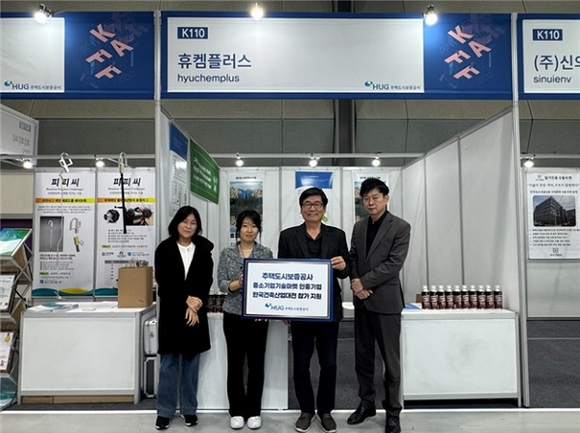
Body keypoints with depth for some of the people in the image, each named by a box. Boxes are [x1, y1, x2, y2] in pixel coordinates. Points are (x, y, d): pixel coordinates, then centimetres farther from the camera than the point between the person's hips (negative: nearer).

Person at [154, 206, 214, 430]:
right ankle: (165, 411, 16)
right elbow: (164, 281, -7)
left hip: (196, 312, 2)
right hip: (171, 311, -1)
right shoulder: (164, 249, -1)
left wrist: (195, 305, -13)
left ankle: (189, 409, 20)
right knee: (169, 362, 4)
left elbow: (207, 281, 0)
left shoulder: (204, 249, 4)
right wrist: (187, 299, -14)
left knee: (191, 361, 9)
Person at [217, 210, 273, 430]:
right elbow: (221, 284, -3)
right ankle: (236, 411, 21)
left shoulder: (266, 253, 2)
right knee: (235, 363, 7)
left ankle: (254, 411, 21)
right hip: (233, 314, 0)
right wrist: (237, 283, -22)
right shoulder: (226, 253, 2)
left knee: (256, 363, 7)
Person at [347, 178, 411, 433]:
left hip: (386, 300, -5)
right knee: (362, 356, 14)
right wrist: (355, 282, -8)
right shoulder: (359, 227, 10)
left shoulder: (400, 227, -7)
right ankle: (366, 403, 30)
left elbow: (394, 264, -15)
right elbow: (352, 258, 10)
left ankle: (392, 410, 21)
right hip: (362, 300, 6)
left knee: (390, 359, 5)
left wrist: (364, 282, -16)